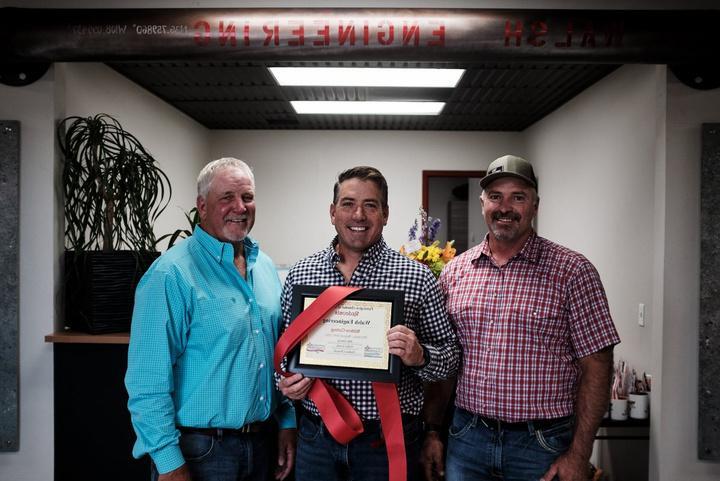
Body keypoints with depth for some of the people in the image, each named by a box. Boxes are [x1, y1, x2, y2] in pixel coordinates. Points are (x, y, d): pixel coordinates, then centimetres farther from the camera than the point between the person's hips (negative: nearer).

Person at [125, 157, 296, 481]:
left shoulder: (265, 267, 5)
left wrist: (287, 421, 8)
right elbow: (148, 381, -18)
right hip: (201, 450, -6)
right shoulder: (172, 274, -16)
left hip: (263, 440, 7)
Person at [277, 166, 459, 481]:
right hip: (315, 435, 2)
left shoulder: (418, 278, -6)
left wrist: (419, 356, -21)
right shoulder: (299, 275, 1)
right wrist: (285, 381, -8)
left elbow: (449, 356, -1)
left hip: (388, 440, -1)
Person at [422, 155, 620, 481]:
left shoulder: (572, 270, -7)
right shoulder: (454, 271, 2)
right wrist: (433, 433, 4)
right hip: (467, 439, 3)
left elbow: (596, 365, -7)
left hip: (542, 445, -2)